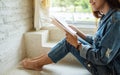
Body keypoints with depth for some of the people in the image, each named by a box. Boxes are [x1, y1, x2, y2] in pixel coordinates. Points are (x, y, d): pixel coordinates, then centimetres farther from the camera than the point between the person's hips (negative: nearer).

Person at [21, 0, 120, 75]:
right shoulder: (106, 17, 5)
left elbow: (103, 58, -26)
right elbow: (95, 41, 12)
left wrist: (77, 44, -18)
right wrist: (77, 31, 2)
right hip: (102, 60, 8)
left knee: (69, 42, -12)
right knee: (69, 40, 0)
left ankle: (37, 63, 7)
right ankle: (38, 61, 11)